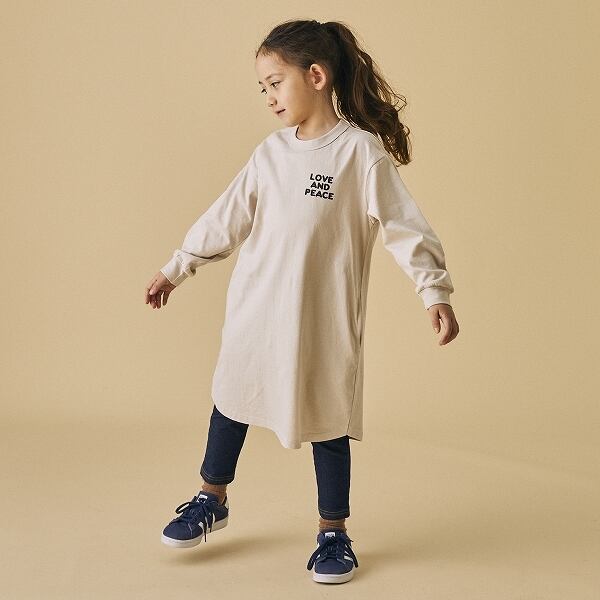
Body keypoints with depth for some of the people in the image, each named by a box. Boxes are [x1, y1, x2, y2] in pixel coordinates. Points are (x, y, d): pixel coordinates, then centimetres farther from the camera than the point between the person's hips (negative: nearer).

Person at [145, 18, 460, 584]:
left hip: (324, 319, -5)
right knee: (233, 400, 16)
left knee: (327, 418, 7)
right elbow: (225, 218, 12)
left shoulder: (360, 150, -10)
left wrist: (434, 290, -18)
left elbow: (404, 224, -12)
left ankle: (333, 531, 25)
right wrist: (176, 268, 17)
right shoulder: (270, 153, 5)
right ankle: (211, 500, 38)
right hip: (254, 311, 5)